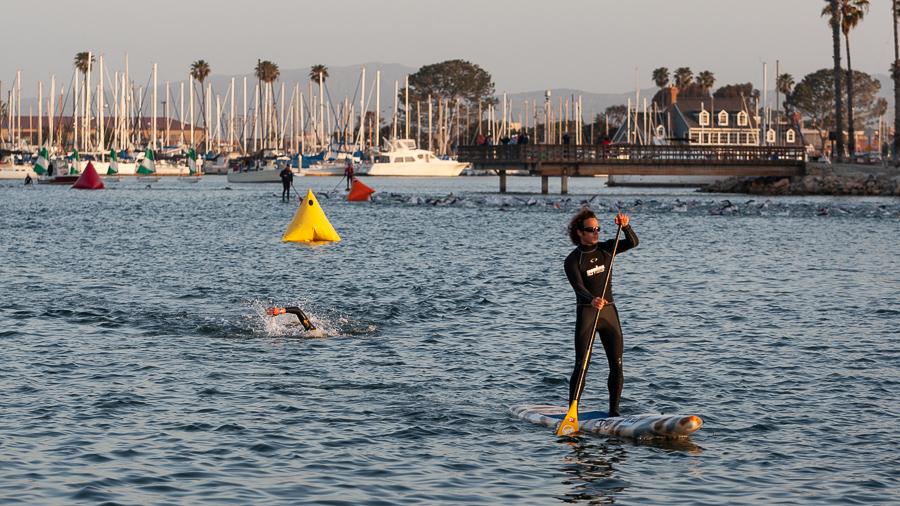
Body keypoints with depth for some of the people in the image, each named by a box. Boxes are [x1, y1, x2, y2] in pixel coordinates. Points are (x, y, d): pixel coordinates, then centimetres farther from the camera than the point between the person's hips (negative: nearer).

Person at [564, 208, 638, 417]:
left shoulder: (605, 249, 7)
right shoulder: (573, 260, -7)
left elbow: (633, 243, -3)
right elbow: (578, 287, -22)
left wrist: (625, 226, -23)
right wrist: (592, 300, -43)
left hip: (609, 312, 5)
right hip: (586, 313, -5)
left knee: (617, 366, 1)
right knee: (582, 366, -11)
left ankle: (614, 412, 9)